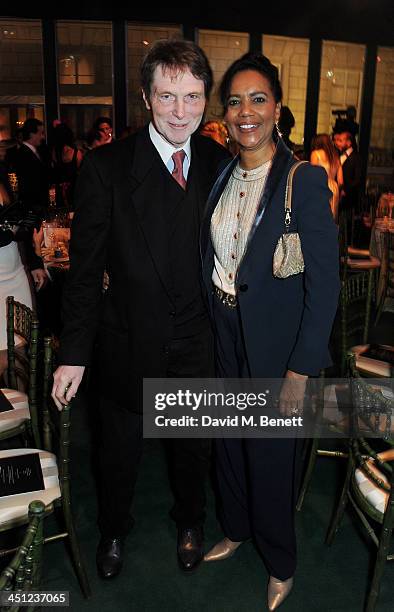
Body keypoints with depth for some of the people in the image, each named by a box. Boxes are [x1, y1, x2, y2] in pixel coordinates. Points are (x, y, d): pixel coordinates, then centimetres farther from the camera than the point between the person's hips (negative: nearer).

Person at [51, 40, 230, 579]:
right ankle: (113, 531, 51)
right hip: (129, 345, -2)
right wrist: (74, 353, -10)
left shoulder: (220, 164, -4)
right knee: (119, 453, 20)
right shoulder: (105, 167, -13)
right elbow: (86, 269, -11)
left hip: (199, 345, 2)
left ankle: (189, 521, 54)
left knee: (193, 448, 23)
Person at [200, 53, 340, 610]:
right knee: (229, 443, 20)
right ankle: (236, 529, 48)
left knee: (270, 456, 10)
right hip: (223, 335, 6)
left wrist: (301, 370, -17)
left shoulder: (305, 180, -15)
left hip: (274, 345, -5)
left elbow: (324, 283, -16)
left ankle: (281, 567, 37)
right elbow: (210, 259, 10)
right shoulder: (221, 177, 4)